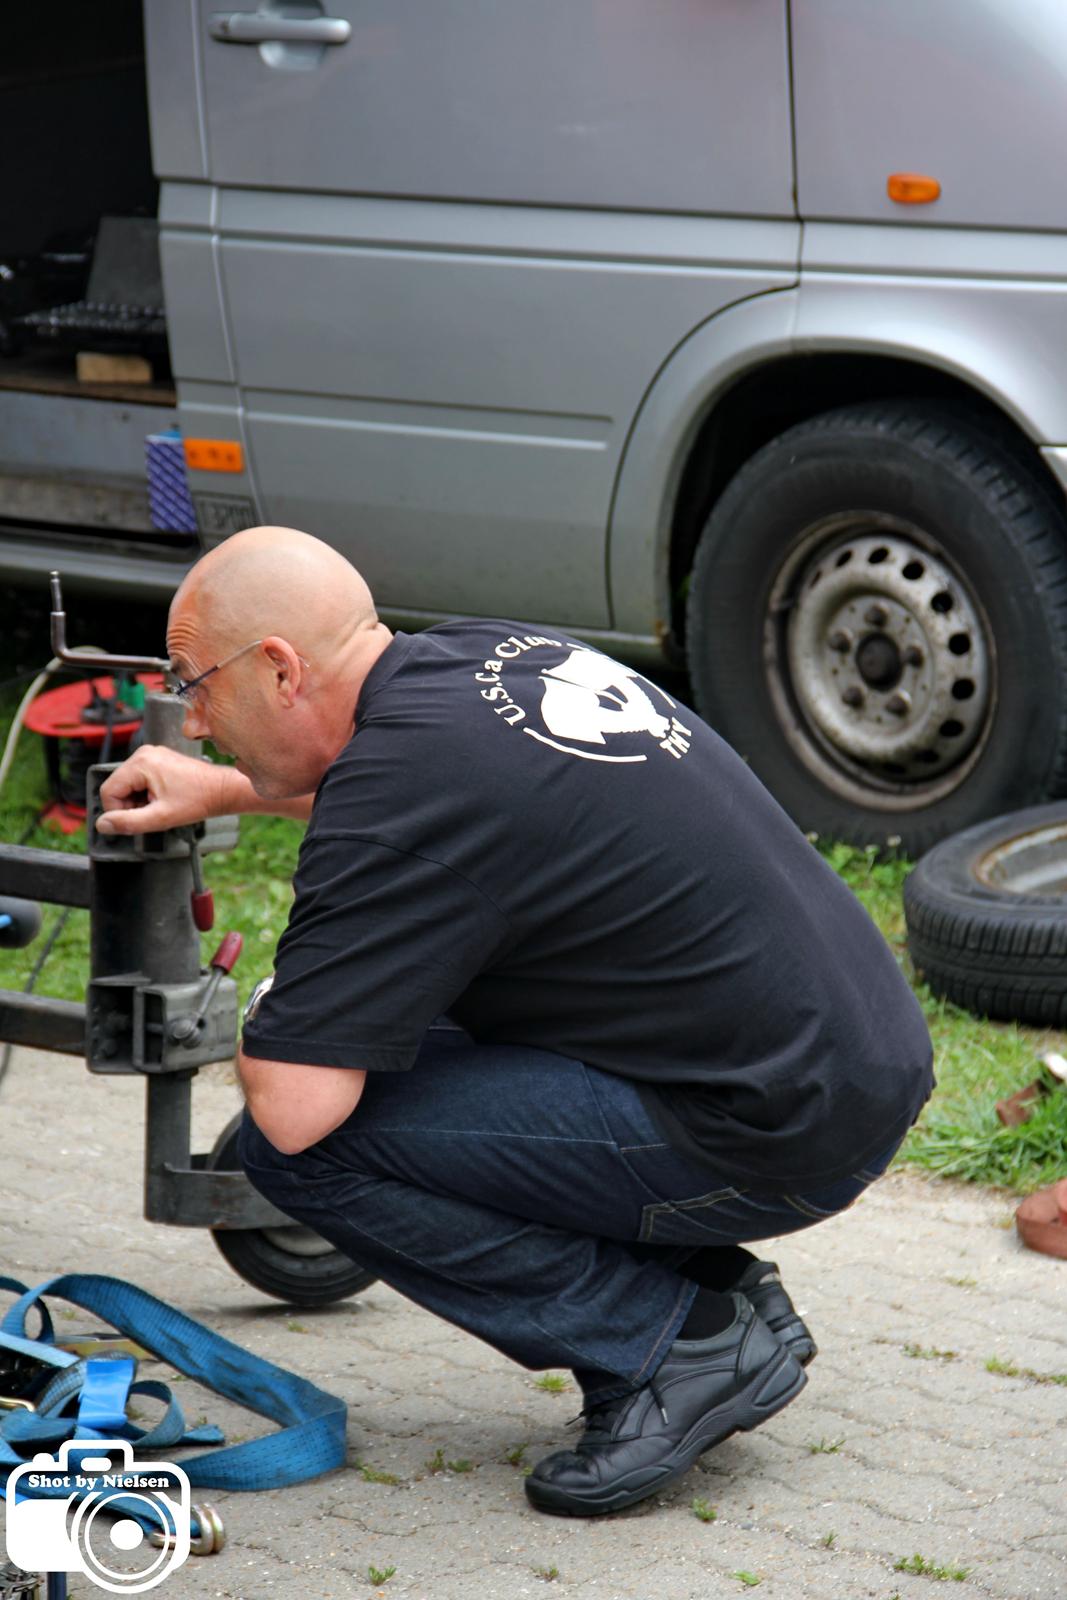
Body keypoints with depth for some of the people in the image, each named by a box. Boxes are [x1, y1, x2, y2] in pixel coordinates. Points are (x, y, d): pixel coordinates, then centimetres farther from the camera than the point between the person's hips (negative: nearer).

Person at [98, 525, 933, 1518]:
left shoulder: (403, 780, -19)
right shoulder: (494, 655, 8)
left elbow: (292, 1108, -22)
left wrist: (259, 1040, 2)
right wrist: (225, 792, 34)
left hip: (780, 1135, -10)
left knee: (307, 1147, -11)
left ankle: (678, 1344, -4)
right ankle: (708, 1288, 16)